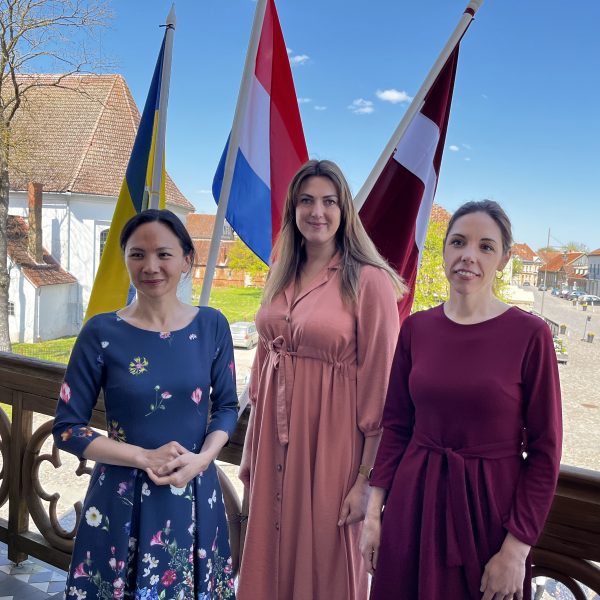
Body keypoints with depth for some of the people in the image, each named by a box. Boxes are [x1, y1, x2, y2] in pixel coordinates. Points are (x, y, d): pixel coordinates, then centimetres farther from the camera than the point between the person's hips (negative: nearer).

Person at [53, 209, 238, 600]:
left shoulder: (212, 325, -4)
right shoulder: (102, 333, -10)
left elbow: (226, 406, 4)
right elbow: (67, 428, -6)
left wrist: (201, 458, -14)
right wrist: (144, 457, -16)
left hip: (196, 494, 2)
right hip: (122, 498, -2)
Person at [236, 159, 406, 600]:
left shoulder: (369, 280, -12)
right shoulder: (282, 276, 7)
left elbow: (380, 382, -12)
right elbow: (264, 360, 11)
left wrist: (367, 477, -12)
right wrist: (251, 448, 12)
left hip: (331, 438, -5)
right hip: (276, 435, 6)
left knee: (326, 562, 12)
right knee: (272, 558, 18)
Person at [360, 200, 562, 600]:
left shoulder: (530, 334, -11)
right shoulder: (416, 328, -1)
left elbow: (544, 450, -8)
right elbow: (396, 425, 4)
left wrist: (517, 549, -10)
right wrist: (374, 513, 2)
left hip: (489, 506, -3)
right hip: (414, 504, 3)